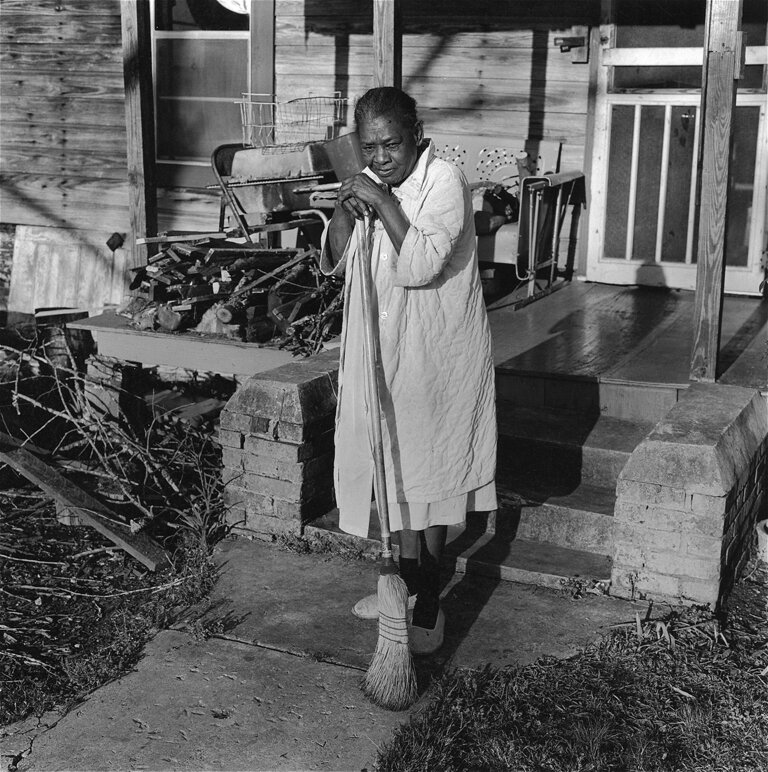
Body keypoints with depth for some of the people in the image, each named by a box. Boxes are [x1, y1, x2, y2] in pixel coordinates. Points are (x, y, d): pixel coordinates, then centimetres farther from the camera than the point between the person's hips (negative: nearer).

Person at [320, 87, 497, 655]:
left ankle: (427, 599, 12)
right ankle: (411, 579, 31)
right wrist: (344, 212, -10)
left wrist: (384, 204, -26)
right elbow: (334, 263, 7)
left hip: (436, 354, -7)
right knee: (395, 462, 15)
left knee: (428, 464, 0)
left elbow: (422, 266, -28)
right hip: (383, 349, 7)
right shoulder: (369, 183, 7)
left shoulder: (444, 182, -16)